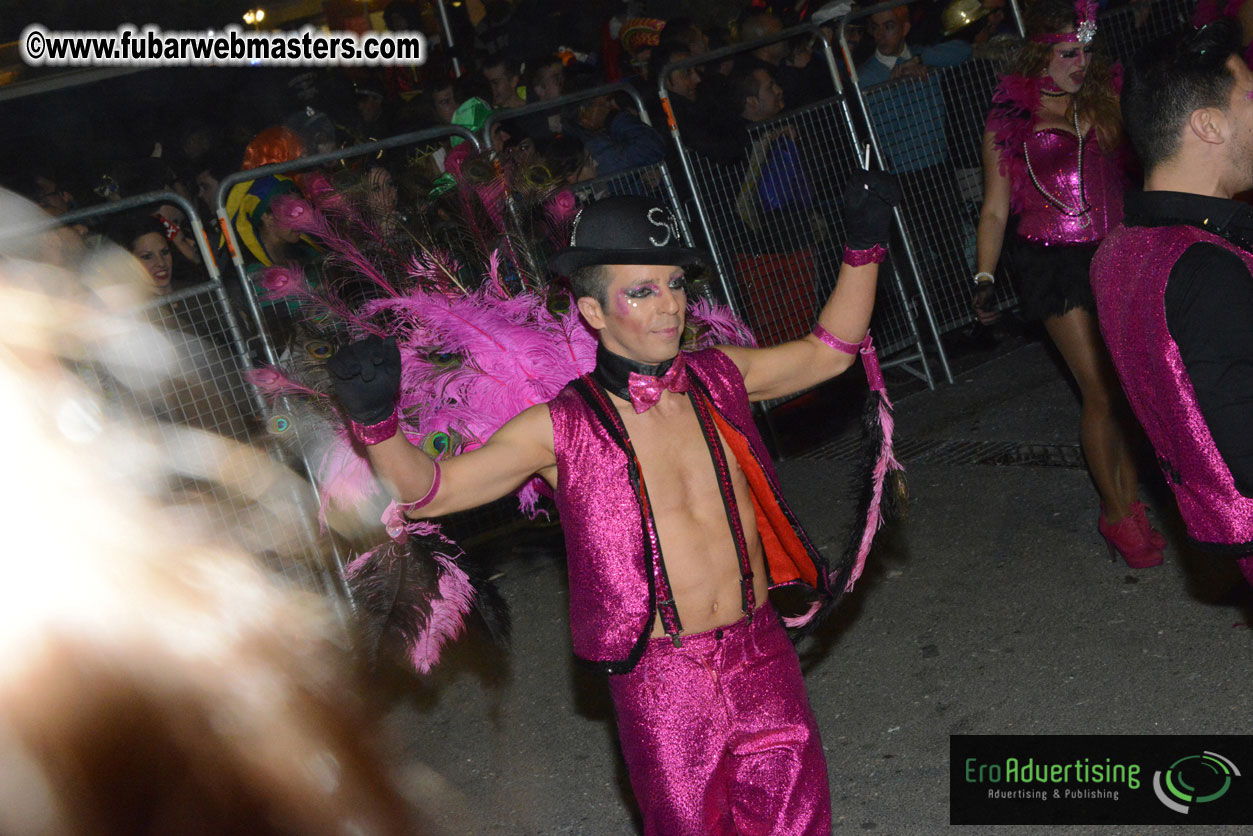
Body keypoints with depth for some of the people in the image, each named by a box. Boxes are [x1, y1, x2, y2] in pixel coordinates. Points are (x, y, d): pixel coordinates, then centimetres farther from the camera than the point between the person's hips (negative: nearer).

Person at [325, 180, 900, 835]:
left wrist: (864, 243, 9)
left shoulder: (720, 377, 1)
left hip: (763, 657, 4)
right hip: (662, 680, -3)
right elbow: (427, 491, -11)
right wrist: (375, 419, -27)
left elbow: (829, 350, 15)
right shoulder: (562, 427, -10)